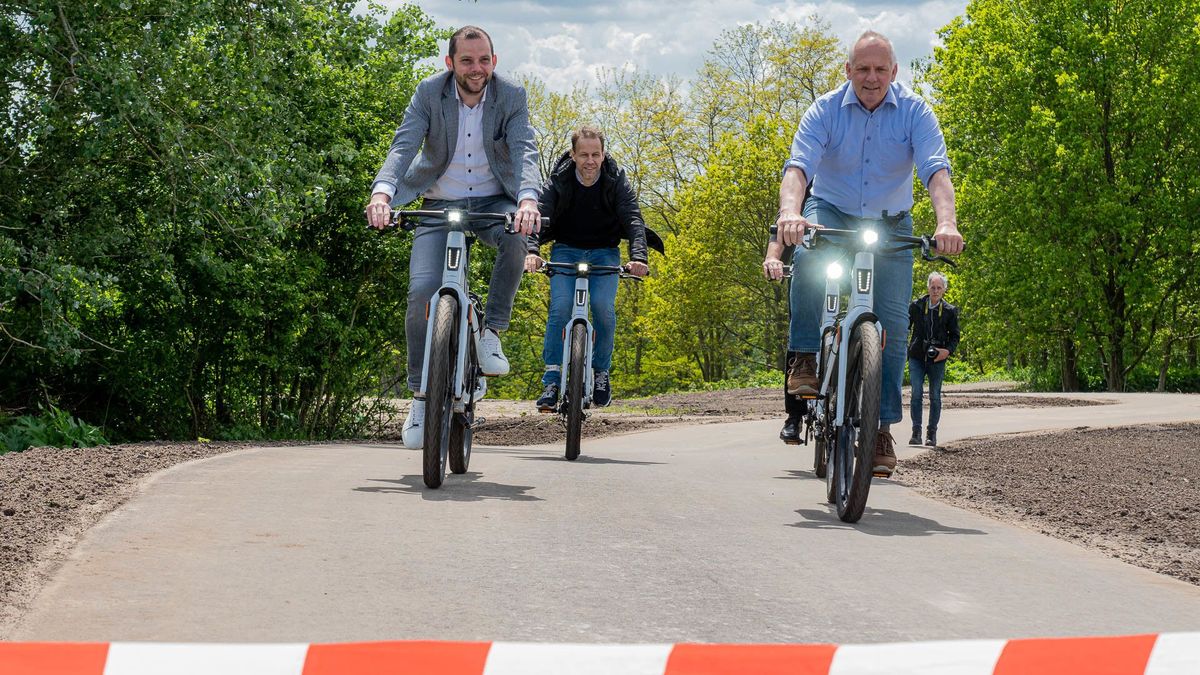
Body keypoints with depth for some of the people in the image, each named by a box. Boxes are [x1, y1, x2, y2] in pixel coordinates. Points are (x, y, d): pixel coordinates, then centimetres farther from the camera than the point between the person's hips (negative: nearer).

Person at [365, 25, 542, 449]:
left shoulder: (511, 97, -8)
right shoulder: (429, 93, -8)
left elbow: (524, 151, -21)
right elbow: (403, 145, -19)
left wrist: (528, 199, -42)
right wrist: (382, 191, -39)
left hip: (493, 202, 0)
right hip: (439, 205, 0)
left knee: (517, 237, -36)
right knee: (422, 292, -18)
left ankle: (491, 334, -16)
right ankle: (421, 396, -1)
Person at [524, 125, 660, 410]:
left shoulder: (617, 180, -14)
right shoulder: (558, 181, -14)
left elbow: (633, 219, -23)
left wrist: (638, 256, -42)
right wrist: (532, 251, -45)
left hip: (604, 252, 0)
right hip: (566, 250, 0)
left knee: (603, 306, -21)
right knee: (560, 306, -22)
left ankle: (601, 372, 0)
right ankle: (551, 378, -17)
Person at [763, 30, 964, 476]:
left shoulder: (914, 112, -10)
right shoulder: (826, 110, -10)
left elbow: (936, 170, -24)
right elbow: (799, 164, -24)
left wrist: (946, 223, -43)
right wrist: (790, 212, -46)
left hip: (890, 226, 1)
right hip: (831, 214, -1)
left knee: (891, 323, -9)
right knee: (807, 254, -36)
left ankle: (882, 428, 0)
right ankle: (806, 359, -22)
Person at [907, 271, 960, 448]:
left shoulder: (949, 311, 4)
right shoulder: (916, 306, 3)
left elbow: (954, 335, 8)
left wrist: (948, 350, -9)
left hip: (937, 359, 0)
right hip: (917, 357, 0)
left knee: (935, 396, 5)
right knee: (916, 394, -8)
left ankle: (932, 433, 12)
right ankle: (916, 432, -4)